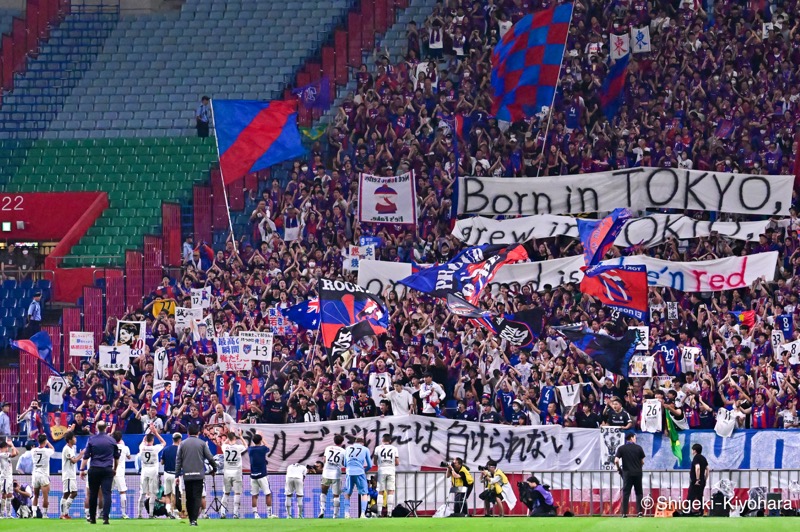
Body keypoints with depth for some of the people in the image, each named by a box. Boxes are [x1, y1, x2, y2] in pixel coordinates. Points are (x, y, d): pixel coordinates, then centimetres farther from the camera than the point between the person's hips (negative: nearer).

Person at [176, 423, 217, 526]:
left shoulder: (183, 444, 5)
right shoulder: (202, 443, 1)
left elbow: (179, 460, 5)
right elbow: (210, 457, 0)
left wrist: (177, 475, 8)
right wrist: (214, 469, 16)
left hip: (187, 475, 2)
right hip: (198, 474, -2)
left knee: (189, 498, 10)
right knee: (197, 497, -3)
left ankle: (191, 519, 14)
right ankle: (194, 519, -14)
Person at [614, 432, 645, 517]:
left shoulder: (621, 448, -1)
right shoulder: (638, 448, 0)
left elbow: (616, 460, -9)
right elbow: (642, 461, 4)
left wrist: (618, 468, 9)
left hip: (627, 473, 0)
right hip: (638, 473, 0)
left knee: (626, 493, 2)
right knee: (639, 493, 10)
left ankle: (624, 513, -2)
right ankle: (639, 512, 3)